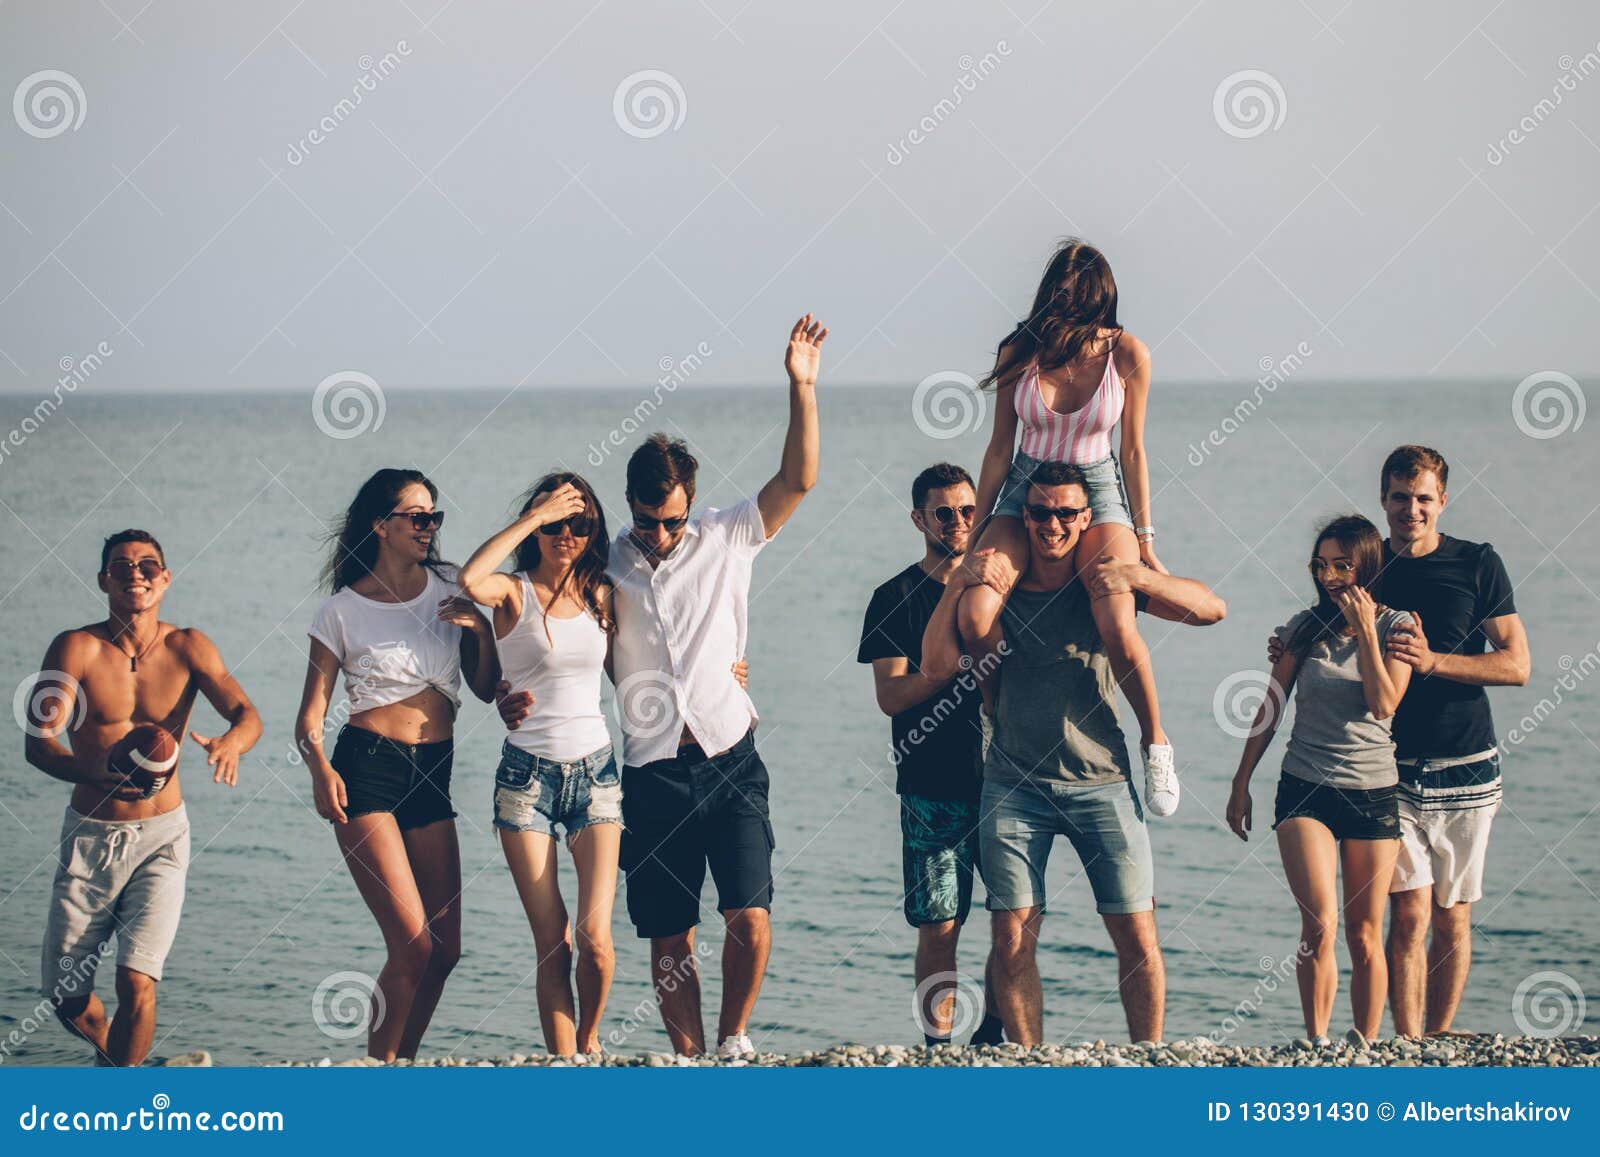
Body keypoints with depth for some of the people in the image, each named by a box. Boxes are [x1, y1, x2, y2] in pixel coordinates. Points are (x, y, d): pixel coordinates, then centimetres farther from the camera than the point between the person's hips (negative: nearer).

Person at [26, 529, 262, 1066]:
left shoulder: (187, 647, -3)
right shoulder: (77, 648, -9)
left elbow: (247, 714, -10)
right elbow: (38, 743, -16)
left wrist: (231, 741, -36)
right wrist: (99, 774, -37)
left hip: (161, 838, 0)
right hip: (90, 835, 0)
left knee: (136, 985, -15)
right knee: (65, 997, 7)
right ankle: (107, 1049, 42)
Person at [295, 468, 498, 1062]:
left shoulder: (449, 592, 11)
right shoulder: (343, 609, 1)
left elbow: (487, 689, 15)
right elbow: (311, 713, -1)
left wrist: (482, 631, -3)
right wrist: (319, 767, -21)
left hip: (432, 776, 5)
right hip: (366, 768, -5)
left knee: (444, 950, 1)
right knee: (413, 942, -15)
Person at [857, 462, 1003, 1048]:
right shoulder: (896, 598, 3)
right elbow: (891, 696, -7)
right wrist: (962, 663, -17)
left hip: (1002, 783, 3)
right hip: (933, 790, -3)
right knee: (939, 928, -4)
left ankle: (995, 1031, 17)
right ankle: (939, 1045, 6)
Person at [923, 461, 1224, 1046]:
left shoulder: (1109, 582, 1)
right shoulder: (998, 584, 2)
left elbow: (1210, 609, -6)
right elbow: (936, 664, -7)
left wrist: (1137, 577, -19)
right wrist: (958, 585, -16)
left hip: (1101, 783, 0)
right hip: (1014, 785, 0)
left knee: (1137, 937, -3)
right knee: (1012, 940, -4)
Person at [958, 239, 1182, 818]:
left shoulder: (1127, 356, -11)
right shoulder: (1020, 352, -8)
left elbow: (1133, 451, -1)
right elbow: (1000, 448, 2)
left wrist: (1144, 540, 1)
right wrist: (975, 534, 6)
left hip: (1098, 492, -2)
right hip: (1025, 489, 2)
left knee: (1118, 630, -27)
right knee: (975, 614, -25)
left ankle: (1155, 740, -1)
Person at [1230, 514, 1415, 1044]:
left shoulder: (1396, 626, 1)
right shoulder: (1305, 627, 5)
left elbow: (1384, 704, -12)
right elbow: (1270, 708, 11)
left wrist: (1365, 630, -14)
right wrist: (1241, 782, 11)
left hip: (1373, 793, 0)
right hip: (1305, 787, 0)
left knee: (1364, 937, 3)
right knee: (1320, 923, -17)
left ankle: (1363, 1049, 12)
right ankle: (1315, 1044, -12)